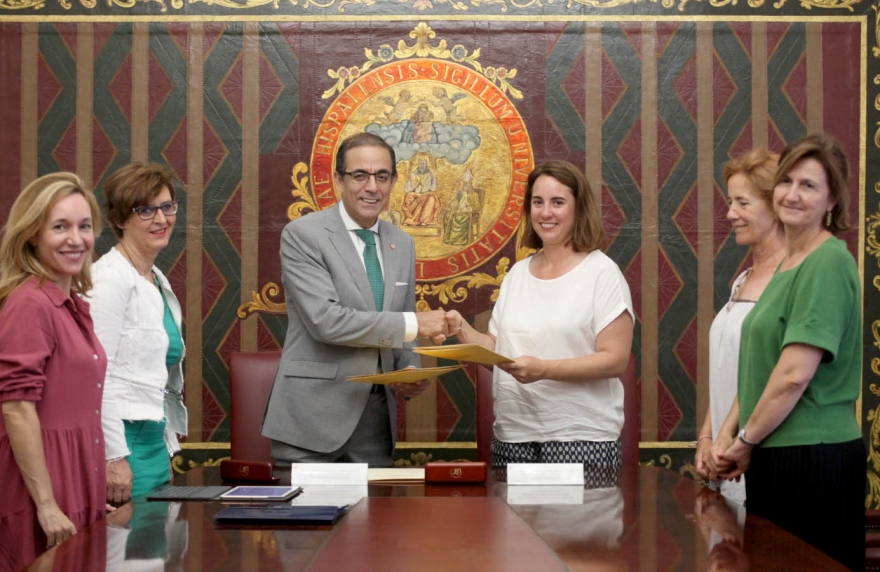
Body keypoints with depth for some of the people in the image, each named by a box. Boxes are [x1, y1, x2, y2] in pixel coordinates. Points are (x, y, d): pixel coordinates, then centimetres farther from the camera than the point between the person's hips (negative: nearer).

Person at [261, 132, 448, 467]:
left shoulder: (402, 245, 12)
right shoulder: (302, 235, -7)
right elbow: (325, 320, -18)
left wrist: (409, 370, -2)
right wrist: (414, 323, -16)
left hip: (377, 417, 5)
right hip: (313, 417, -5)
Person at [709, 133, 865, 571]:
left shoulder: (829, 263, -14)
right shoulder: (787, 264, 14)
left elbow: (795, 374, -20)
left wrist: (746, 441, -9)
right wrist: (727, 434, 4)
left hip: (813, 458, -9)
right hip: (775, 455, 9)